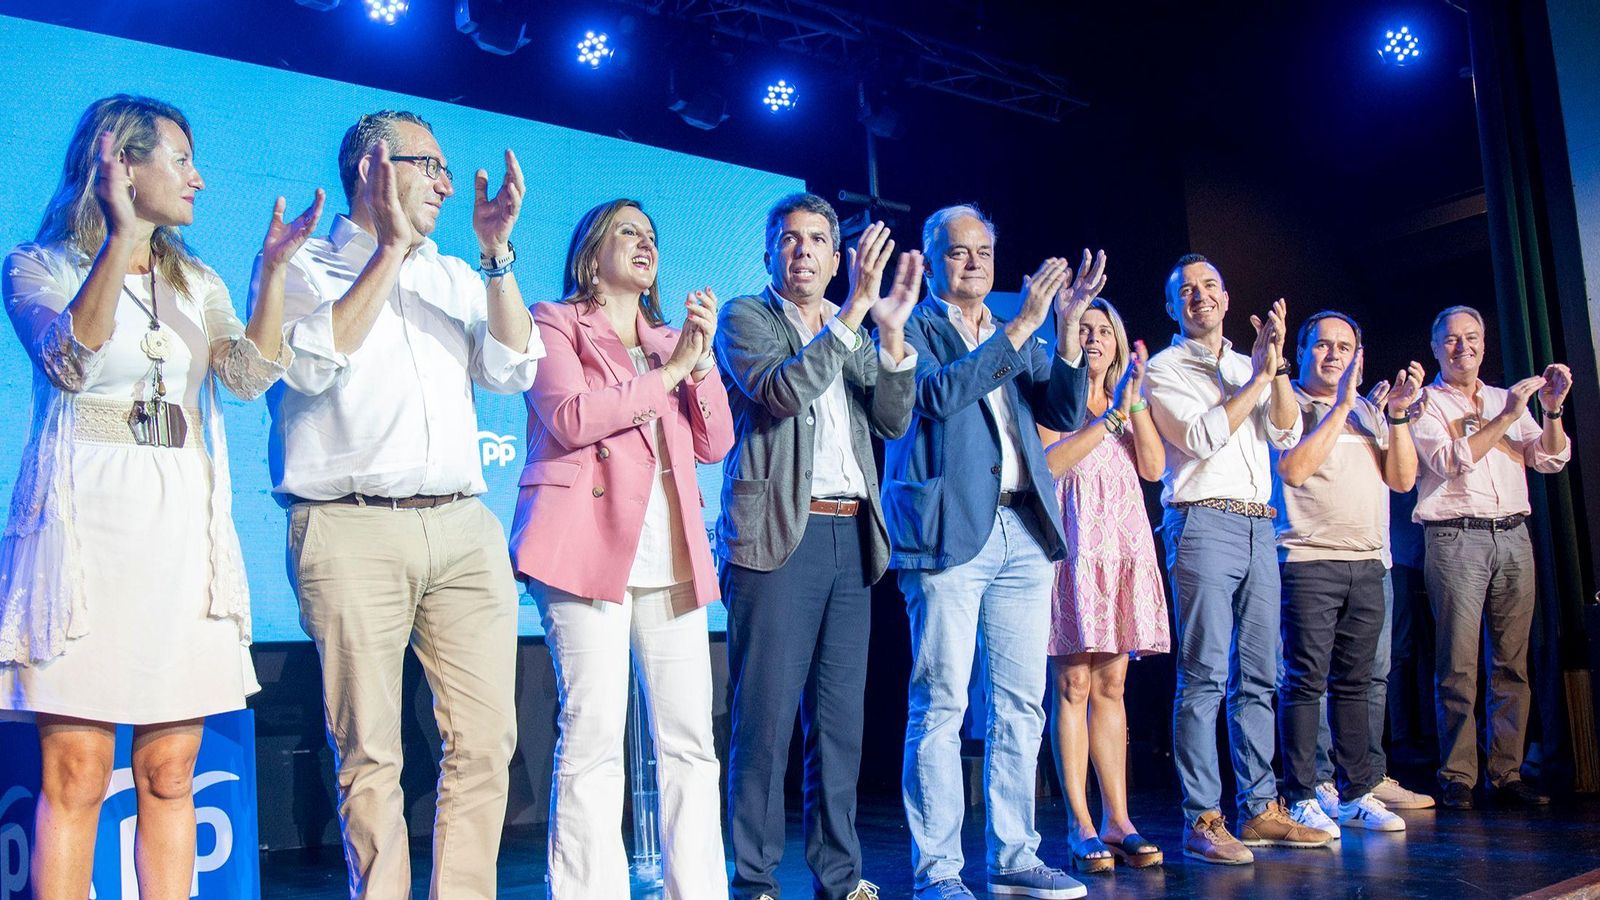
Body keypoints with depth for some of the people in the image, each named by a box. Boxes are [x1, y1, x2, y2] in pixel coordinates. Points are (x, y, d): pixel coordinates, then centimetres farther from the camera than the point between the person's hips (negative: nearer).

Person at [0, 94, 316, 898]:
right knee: (76, 773, -5)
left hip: (183, 523, 4)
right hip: (84, 515, -4)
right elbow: (72, 360, -14)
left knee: (169, 772, 4)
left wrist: (273, 270, -7)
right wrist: (122, 240, -19)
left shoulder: (197, 284, 18)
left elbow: (252, 375, 2)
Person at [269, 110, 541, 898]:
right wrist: (389, 249, -7)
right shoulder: (301, 267, 9)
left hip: (462, 528, 4)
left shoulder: (456, 278, 21)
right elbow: (314, 361, -10)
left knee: (485, 738, -1)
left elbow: (512, 370, 8)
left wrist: (497, 255, -1)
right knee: (369, 755, -1)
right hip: (352, 531, -4)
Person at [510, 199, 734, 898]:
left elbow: (714, 443, 14)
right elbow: (571, 417, -9)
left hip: (671, 554, 6)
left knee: (690, 739, 2)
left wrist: (700, 358, 1)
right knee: (594, 736, -9)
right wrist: (667, 372, -5)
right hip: (590, 545, -5)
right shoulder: (555, 324, 9)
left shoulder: (670, 340, 25)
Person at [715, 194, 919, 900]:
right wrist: (854, 311, -19)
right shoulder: (745, 317, 4)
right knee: (766, 718, -4)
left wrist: (893, 329, -4)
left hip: (850, 537, 6)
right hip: (779, 534, -5)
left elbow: (892, 422, 8)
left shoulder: (854, 332, 20)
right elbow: (783, 390, -15)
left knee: (840, 720, 9)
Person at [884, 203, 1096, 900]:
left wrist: (1066, 326, -5)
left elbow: (1066, 414, 8)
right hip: (949, 530, -6)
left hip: (1023, 531, 6)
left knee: (1021, 703, 8)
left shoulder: (1021, 337, 20)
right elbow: (939, 393, -16)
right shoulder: (912, 328, 3)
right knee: (940, 704, -4)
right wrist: (1019, 327, -17)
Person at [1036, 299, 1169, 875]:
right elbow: (1050, 462, -13)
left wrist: (1138, 401, -2)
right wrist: (1112, 414, -11)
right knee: (1073, 684, -6)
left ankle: (1117, 820, 8)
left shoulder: (1127, 400, 21)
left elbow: (1154, 467, 6)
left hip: (1123, 541, 6)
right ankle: (1081, 827, -4)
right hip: (1074, 540, -5)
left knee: (1111, 684, 6)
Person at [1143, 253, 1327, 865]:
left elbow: (1286, 435, 8)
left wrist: (1276, 366, -3)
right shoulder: (1165, 370, 4)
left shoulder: (1247, 367, 20)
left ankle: (1259, 810, 13)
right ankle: (1202, 821, -7)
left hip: (1259, 527, 6)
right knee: (1205, 676, -9)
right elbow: (1202, 437, -11)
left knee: (1258, 675, 7)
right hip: (1203, 522, -6)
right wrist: (1258, 376, -5)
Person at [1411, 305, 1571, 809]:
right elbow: (1452, 460, -10)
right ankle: (1458, 777, -3)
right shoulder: (1425, 404, 6)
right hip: (1456, 537, -5)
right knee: (1459, 664, -7)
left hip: (1513, 536, 5)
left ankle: (1507, 773, 7)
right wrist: (1506, 417, -13)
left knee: (1512, 662, 3)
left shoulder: (1507, 399, 21)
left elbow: (1551, 460, 12)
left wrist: (1552, 410, -3)